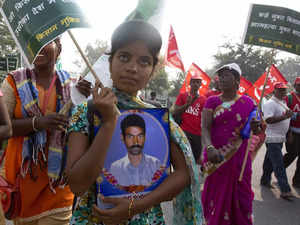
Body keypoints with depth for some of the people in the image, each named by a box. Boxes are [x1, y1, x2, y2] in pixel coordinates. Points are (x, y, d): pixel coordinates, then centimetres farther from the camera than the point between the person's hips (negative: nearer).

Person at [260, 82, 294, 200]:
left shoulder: (283, 102, 16)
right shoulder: (270, 103, -14)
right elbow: (268, 120, -24)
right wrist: (284, 116, -28)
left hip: (280, 138, 9)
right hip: (273, 138, -9)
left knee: (270, 162, 18)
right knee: (279, 165, -8)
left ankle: (265, 180, 31)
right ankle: (285, 190, -6)